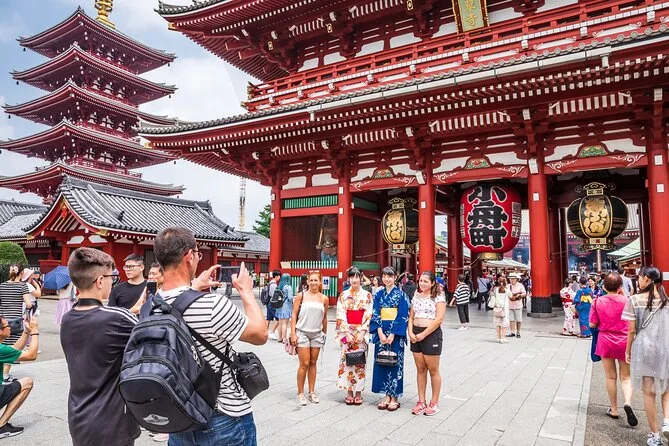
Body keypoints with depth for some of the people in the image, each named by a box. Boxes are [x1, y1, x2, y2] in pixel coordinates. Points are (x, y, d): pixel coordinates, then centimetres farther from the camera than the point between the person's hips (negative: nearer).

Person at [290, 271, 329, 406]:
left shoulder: (324, 298, 3)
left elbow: (324, 318, 12)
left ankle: (312, 392, 22)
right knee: (304, 364, -2)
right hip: (302, 332, -3)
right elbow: (294, 315, -3)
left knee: (313, 363, 11)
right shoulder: (301, 296, -3)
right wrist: (293, 333, -8)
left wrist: (325, 333, 16)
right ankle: (300, 393, 11)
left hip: (317, 334, 3)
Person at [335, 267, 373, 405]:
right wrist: (347, 333, -9)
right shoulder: (343, 295, 5)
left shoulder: (367, 295, 3)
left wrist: (361, 333, -11)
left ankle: (358, 393, 13)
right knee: (347, 360, 1)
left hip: (361, 332, -1)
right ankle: (349, 392, 12)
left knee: (360, 361, 1)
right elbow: (341, 315, -1)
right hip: (346, 331, 1)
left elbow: (368, 316, -3)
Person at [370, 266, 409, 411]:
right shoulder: (379, 295, 8)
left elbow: (403, 316, -8)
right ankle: (387, 396, 17)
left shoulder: (401, 294, -3)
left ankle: (394, 398, 11)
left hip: (395, 334, -4)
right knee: (382, 363, 6)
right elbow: (375, 315, 3)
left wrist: (392, 335, -14)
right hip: (381, 333, 4)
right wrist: (380, 333, -10)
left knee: (395, 363, 1)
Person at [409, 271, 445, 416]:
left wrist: (423, 334, -15)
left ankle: (434, 402, 18)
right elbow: (411, 317, 13)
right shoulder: (416, 297, 12)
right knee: (420, 369, 12)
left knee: (433, 370, 5)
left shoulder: (438, 297, -6)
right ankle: (421, 401, 21)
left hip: (432, 334, -5)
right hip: (416, 335, 5)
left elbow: (439, 319, -15)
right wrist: (411, 333, -4)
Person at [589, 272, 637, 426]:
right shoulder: (626, 301, -11)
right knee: (625, 377, 12)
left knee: (611, 376, 13)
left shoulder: (598, 301, -9)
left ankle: (614, 409, 21)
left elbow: (592, 324, -6)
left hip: (605, 341, 0)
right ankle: (628, 402, -12)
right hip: (624, 342, 0)